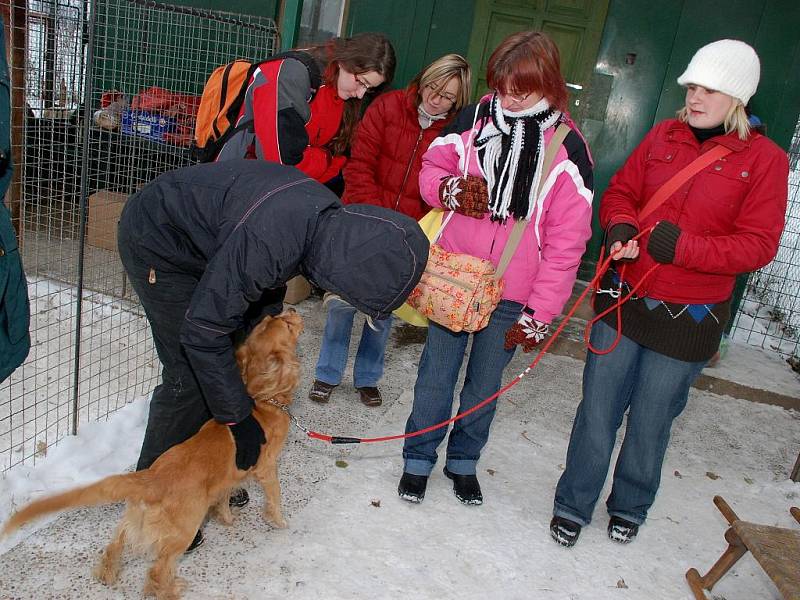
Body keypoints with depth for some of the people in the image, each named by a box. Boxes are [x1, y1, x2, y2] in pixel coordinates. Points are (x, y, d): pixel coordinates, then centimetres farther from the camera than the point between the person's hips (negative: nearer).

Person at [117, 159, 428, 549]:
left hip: (202, 238, 8)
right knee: (190, 378, -9)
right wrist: (239, 418, -23)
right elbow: (202, 331, -31)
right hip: (155, 242, -8)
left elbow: (268, 283, 5)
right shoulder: (266, 240, -40)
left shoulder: (329, 218, -14)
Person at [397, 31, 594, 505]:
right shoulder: (475, 120, -3)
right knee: (436, 377, 10)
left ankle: (464, 461, 37)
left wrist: (538, 315, -10)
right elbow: (432, 168, 10)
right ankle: (418, 459, 31)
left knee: (485, 385, 14)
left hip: (512, 297, -1)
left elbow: (566, 243, -8)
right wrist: (452, 189, -15)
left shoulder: (568, 150, -8)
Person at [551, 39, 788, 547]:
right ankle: (574, 505, 28)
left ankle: (630, 506, 38)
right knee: (598, 411, 9)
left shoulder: (765, 159, -6)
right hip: (624, 297, 2)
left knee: (650, 423, 12)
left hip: (687, 317, -2)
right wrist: (620, 227, -13)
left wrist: (682, 246, -22)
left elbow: (758, 246, -10)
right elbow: (620, 192, 9)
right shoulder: (663, 136, 3)